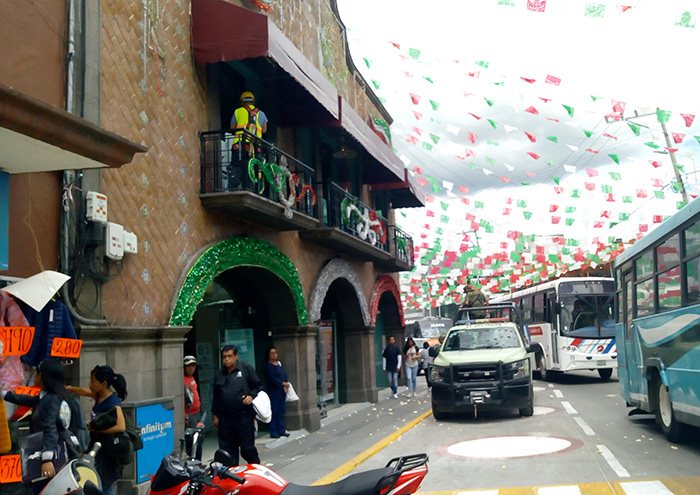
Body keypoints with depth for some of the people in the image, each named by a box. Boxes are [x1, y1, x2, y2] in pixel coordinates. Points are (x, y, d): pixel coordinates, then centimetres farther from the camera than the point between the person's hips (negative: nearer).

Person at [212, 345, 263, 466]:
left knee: (247, 448, -1)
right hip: (224, 419, 4)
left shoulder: (246, 368, 3)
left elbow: (258, 386, 4)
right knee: (228, 452, 6)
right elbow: (215, 396, 22)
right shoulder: (219, 374, 16)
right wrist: (215, 415, 20)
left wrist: (251, 396, -13)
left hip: (244, 417, -4)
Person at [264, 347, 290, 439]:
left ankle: (281, 430, 16)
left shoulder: (279, 363, 16)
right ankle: (273, 432, -1)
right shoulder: (268, 365, -8)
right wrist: (283, 383, -17)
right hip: (274, 392, -8)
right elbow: (272, 378, -16)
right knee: (274, 412, -5)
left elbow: (284, 374, 14)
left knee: (281, 411, 10)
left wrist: (287, 384, -1)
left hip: (282, 392, 8)